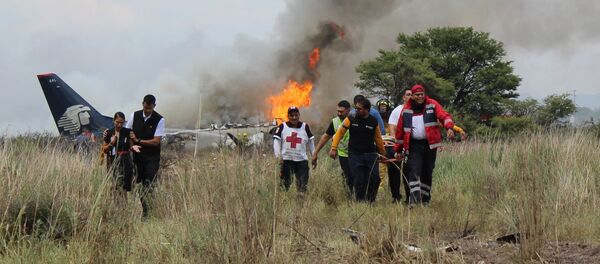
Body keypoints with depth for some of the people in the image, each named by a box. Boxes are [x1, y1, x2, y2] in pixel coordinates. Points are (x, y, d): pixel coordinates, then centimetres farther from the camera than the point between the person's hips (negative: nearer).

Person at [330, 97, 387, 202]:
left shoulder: (374, 121, 3)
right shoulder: (351, 119, -1)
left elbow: (378, 138, 13)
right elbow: (339, 133, 3)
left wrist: (382, 153, 18)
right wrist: (334, 148, -4)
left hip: (371, 154, 1)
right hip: (355, 155, -1)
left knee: (375, 179, -6)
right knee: (359, 182, -5)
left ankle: (370, 201, 12)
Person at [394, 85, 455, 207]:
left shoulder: (432, 105, 0)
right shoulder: (406, 110, 4)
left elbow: (444, 116, -15)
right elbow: (400, 131, 9)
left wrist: (449, 127, -36)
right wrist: (398, 149, 10)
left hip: (430, 144, 0)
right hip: (414, 145, 0)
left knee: (427, 172, 8)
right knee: (414, 171, -14)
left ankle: (425, 199, 21)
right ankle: (414, 198, -20)